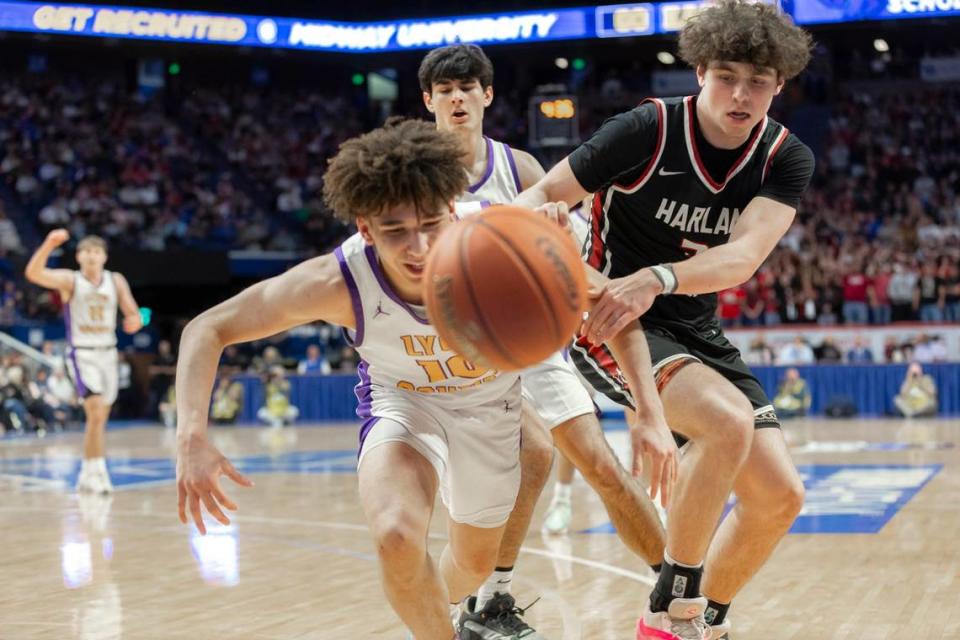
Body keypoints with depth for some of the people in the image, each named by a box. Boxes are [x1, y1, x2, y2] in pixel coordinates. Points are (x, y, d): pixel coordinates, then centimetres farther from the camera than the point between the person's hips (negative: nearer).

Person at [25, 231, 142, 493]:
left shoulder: (116, 281, 4)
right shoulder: (69, 280, -7)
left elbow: (133, 315, 5)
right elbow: (33, 273, -24)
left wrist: (134, 321, -20)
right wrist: (49, 244, -38)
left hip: (107, 353, 5)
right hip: (82, 354, -5)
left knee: (100, 418, 12)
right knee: (96, 413, -19)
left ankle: (87, 476, 25)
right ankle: (97, 472, -11)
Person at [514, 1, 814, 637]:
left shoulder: (787, 159, -7)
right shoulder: (646, 130, -17)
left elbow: (743, 256, -24)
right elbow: (540, 195, -13)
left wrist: (654, 279, -42)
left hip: (696, 334, 6)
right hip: (609, 323, -6)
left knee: (780, 495, 0)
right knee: (729, 421, -32)